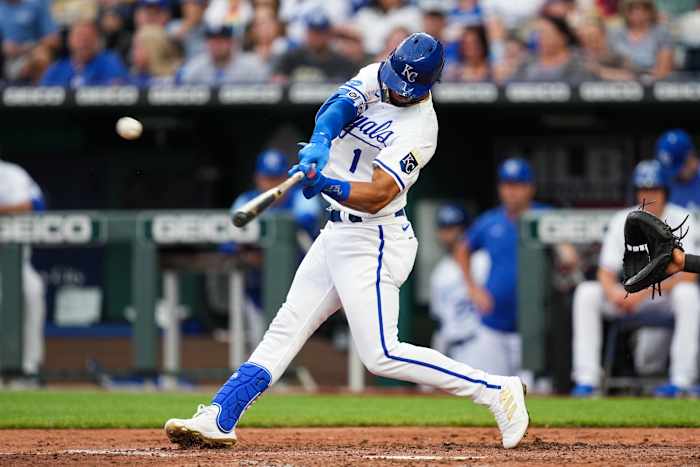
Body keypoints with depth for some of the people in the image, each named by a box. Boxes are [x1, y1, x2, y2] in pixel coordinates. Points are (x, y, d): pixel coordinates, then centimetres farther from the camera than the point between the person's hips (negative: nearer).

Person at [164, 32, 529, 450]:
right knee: (287, 327, 7)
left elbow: (376, 196, -27)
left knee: (382, 355, -12)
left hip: (374, 240, -8)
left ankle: (496, 391, -6)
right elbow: (339, 107, -16)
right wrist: (320, 142, -36)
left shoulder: (419, 129, -18)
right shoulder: (374, 78, 3)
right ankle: (219, 419, 8)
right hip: (339, 233, 8)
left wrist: (326, 185, -43)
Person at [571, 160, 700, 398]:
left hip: (668, 293, -4)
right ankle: (587, 380, -21)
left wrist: (644, 292, -28)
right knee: (586, 292, -18)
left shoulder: (679, 219, -11)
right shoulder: (622, 221, -2)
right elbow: (606, 273, -3)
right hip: (631, 295, 4)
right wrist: (613, 292, -28)